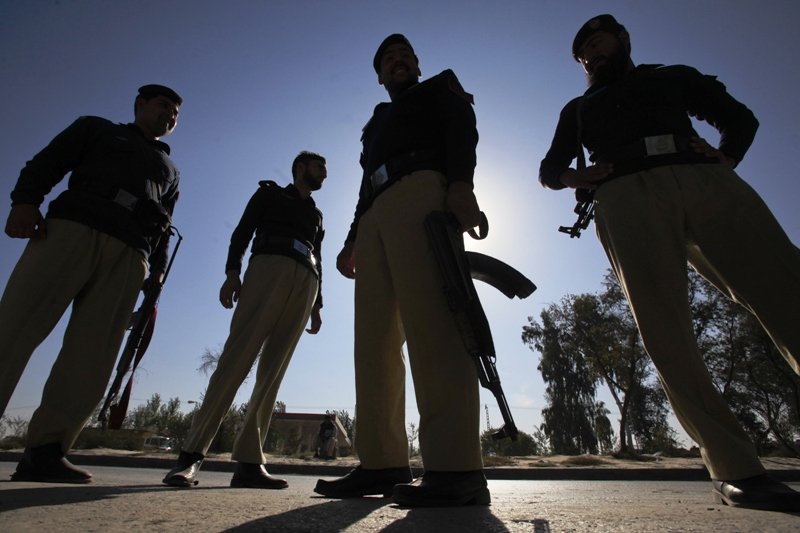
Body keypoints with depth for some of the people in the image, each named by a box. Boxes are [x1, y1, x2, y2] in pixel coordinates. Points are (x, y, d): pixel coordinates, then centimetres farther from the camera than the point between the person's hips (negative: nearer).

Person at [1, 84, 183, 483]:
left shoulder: (169, 169, 33)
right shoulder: (96, 129, 27)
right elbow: (46, 162, 12)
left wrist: (157, 271, 9)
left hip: (129, 255, 2)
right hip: (72, 228, -2)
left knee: (93, 354, -10)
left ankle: (45, 450, -9)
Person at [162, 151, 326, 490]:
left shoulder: (316, 216, 33)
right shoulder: (269, 193, 22)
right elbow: (242, 231, 8)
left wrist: (317, 305, 13)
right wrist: (232, 272, -9)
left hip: (305, 283, 4)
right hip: (269, 265, -4)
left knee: (272, 372, -6)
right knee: (237, 358, -17)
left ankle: (249, 462, -9)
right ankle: (191, 454, -15)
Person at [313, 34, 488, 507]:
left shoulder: (440, 87, 25)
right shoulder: (378, 121, 41)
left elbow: (462, 129, 3)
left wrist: (461, 182, -19)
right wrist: (353, 241, 14)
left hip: (420, 191, -6)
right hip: (377, 213, 7)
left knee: (430, 321, -24)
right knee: (374, 338, -6)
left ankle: (456, 471, -26)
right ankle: (382, 463, -3)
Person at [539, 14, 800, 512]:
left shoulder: (675, 76, 34)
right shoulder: (578, 109, 33)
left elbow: (740, 117, 30)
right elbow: (549, 169, 28)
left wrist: (726, 159, 7)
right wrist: (573, 177, 3)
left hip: (707, 181, 2)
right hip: (627, 196, -1)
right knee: (667, 334, -16)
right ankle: (736, 469, -13)